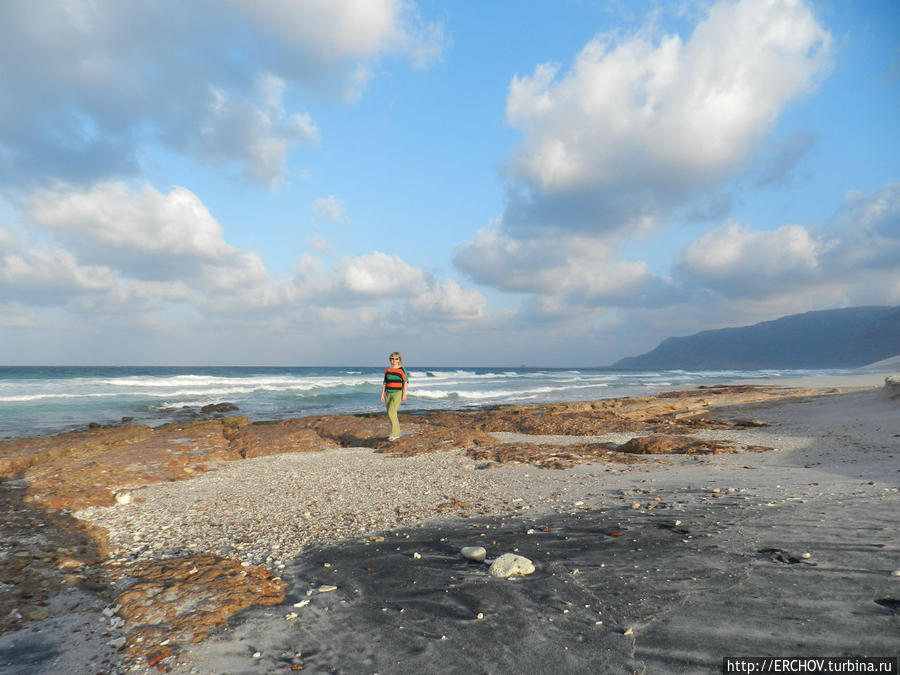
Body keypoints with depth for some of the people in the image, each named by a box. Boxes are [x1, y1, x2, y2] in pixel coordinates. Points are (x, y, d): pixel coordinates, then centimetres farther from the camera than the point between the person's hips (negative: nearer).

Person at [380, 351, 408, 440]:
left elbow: (405, 382, -4)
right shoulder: (387, 370, 9)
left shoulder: (402, 370, -5)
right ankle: (397, 433, 18)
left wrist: (404, 394, -9)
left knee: (391, 412, -17)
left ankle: (394, 433, -10)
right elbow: (384, 383, 12)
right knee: (392, 413, 8)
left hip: (397, 393, -6)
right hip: (388, 394, 6)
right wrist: (382, 394, 8)